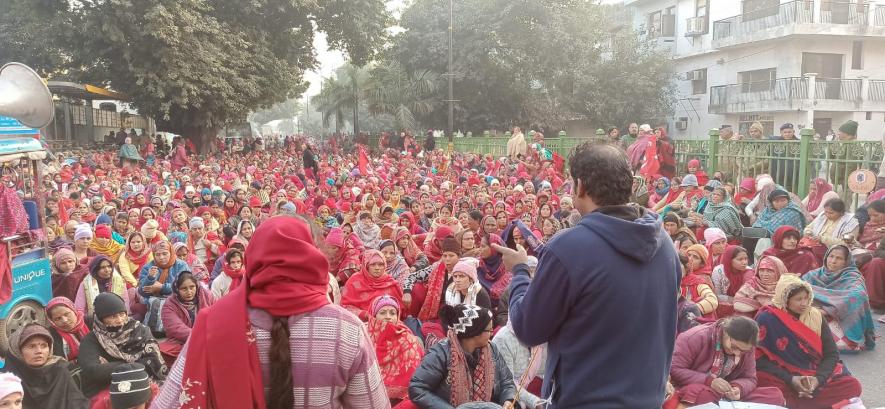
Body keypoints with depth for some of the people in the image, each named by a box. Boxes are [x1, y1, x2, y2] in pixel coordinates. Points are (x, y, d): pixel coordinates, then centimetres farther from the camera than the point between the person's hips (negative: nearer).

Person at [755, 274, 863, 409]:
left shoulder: (816, 317, 3)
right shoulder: (766, 319, -9)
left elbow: (832, 354, 2)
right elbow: (760, 357, -10)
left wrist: (818, 379, -15)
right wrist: (790, 379, -19)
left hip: (815, 377, 4)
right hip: (784, 380, -4)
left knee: (853, 386, -20)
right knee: (762, 380, -35)